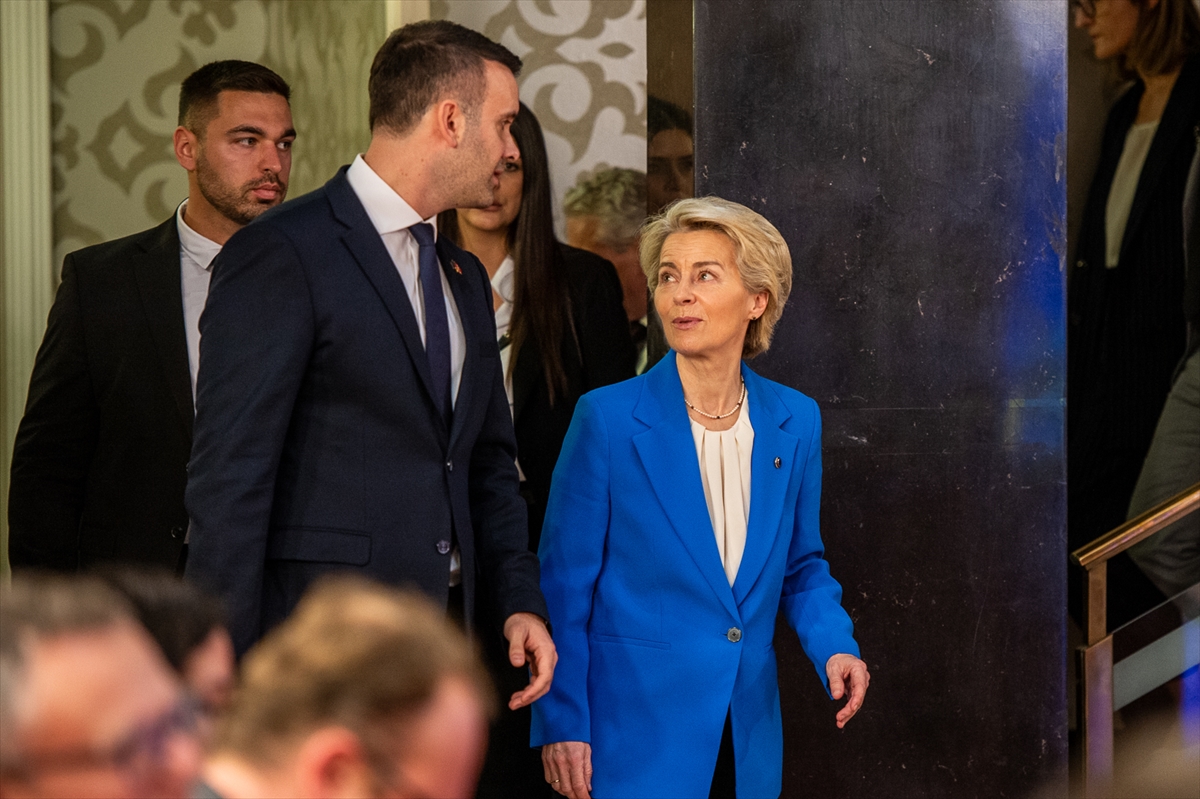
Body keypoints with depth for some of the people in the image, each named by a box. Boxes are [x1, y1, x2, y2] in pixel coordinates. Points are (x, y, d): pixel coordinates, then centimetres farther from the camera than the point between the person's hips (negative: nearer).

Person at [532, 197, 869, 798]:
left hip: (748, 739, 4)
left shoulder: (794, 422, 3)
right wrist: (563, 725, -9)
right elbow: (564, 582, -5)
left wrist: (834, 647, -4)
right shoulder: (608, 418, -8)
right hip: (635, 734, -4)